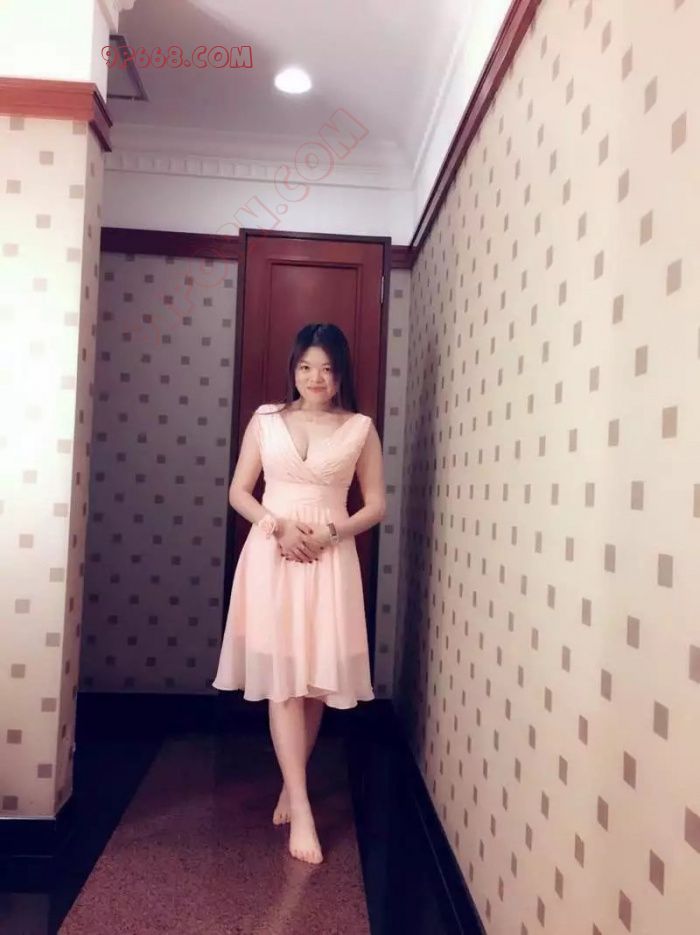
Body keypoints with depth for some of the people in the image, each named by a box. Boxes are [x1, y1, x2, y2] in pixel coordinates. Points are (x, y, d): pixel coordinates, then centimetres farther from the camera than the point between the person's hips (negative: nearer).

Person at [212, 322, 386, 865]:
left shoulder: (360, 429, 2)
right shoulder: (266, 419, 4)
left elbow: (376, 505, 4)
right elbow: (239, 491, 5)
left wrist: (329, 533, -12)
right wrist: (277, 526, -12)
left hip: (330, 559, 0)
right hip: (272, 555, 0)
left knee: (317, 680, 7)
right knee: (282, 680, -3)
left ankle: (291, 788, 29)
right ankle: (302, 810, 5)